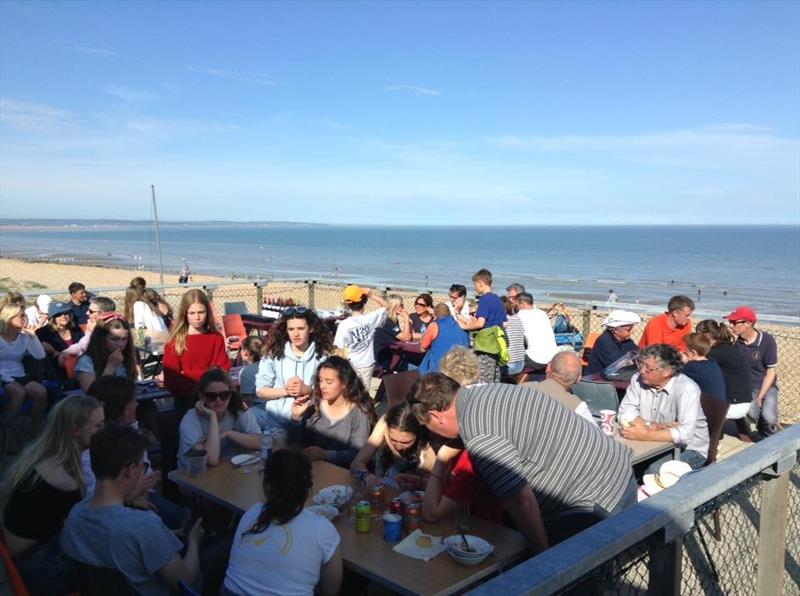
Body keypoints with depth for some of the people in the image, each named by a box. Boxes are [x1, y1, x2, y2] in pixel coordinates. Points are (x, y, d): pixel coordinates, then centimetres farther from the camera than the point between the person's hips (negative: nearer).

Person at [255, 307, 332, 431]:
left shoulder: (323, 355, 1)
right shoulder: (273, 353, 3)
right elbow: (260, 390, 5)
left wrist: (307, 390, -14)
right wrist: (285, 390, -9)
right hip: (273, 414, 2)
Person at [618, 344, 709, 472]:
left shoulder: (687, 389, -22)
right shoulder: (638, 379, -5)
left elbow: (685, 434, -31)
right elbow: (625, 413, -7)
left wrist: (645, 435, -34)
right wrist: (652, 426, -22)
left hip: (689, 449, -5)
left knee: (654, 472, -31)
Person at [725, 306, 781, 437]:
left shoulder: (767, 340, -15)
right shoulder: (735, 340, -10)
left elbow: (771, 371, -10)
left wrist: (760, 397, -13)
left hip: (766, 387, -2)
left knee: (768, 417, -24)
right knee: (753, 413, -22)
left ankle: (770, 435, 12)